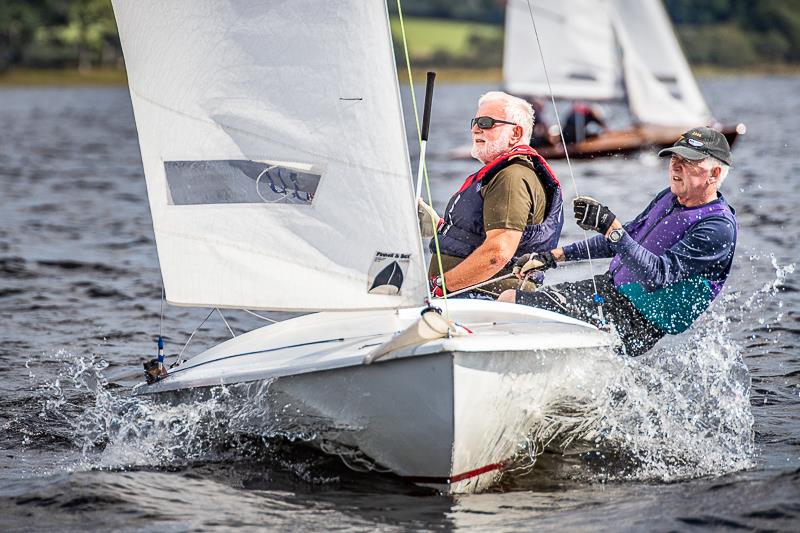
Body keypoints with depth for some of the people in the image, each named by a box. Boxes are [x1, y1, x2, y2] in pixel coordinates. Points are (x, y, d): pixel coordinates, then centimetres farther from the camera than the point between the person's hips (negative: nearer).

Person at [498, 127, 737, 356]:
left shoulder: (718, 228, -19)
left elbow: (657, 276, -29)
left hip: (634, 322, -9)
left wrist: (611, 227, -36)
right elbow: (625, 241, 21)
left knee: (510, 301, -15)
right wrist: (554, 256, 17)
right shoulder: (670, 197, 9)